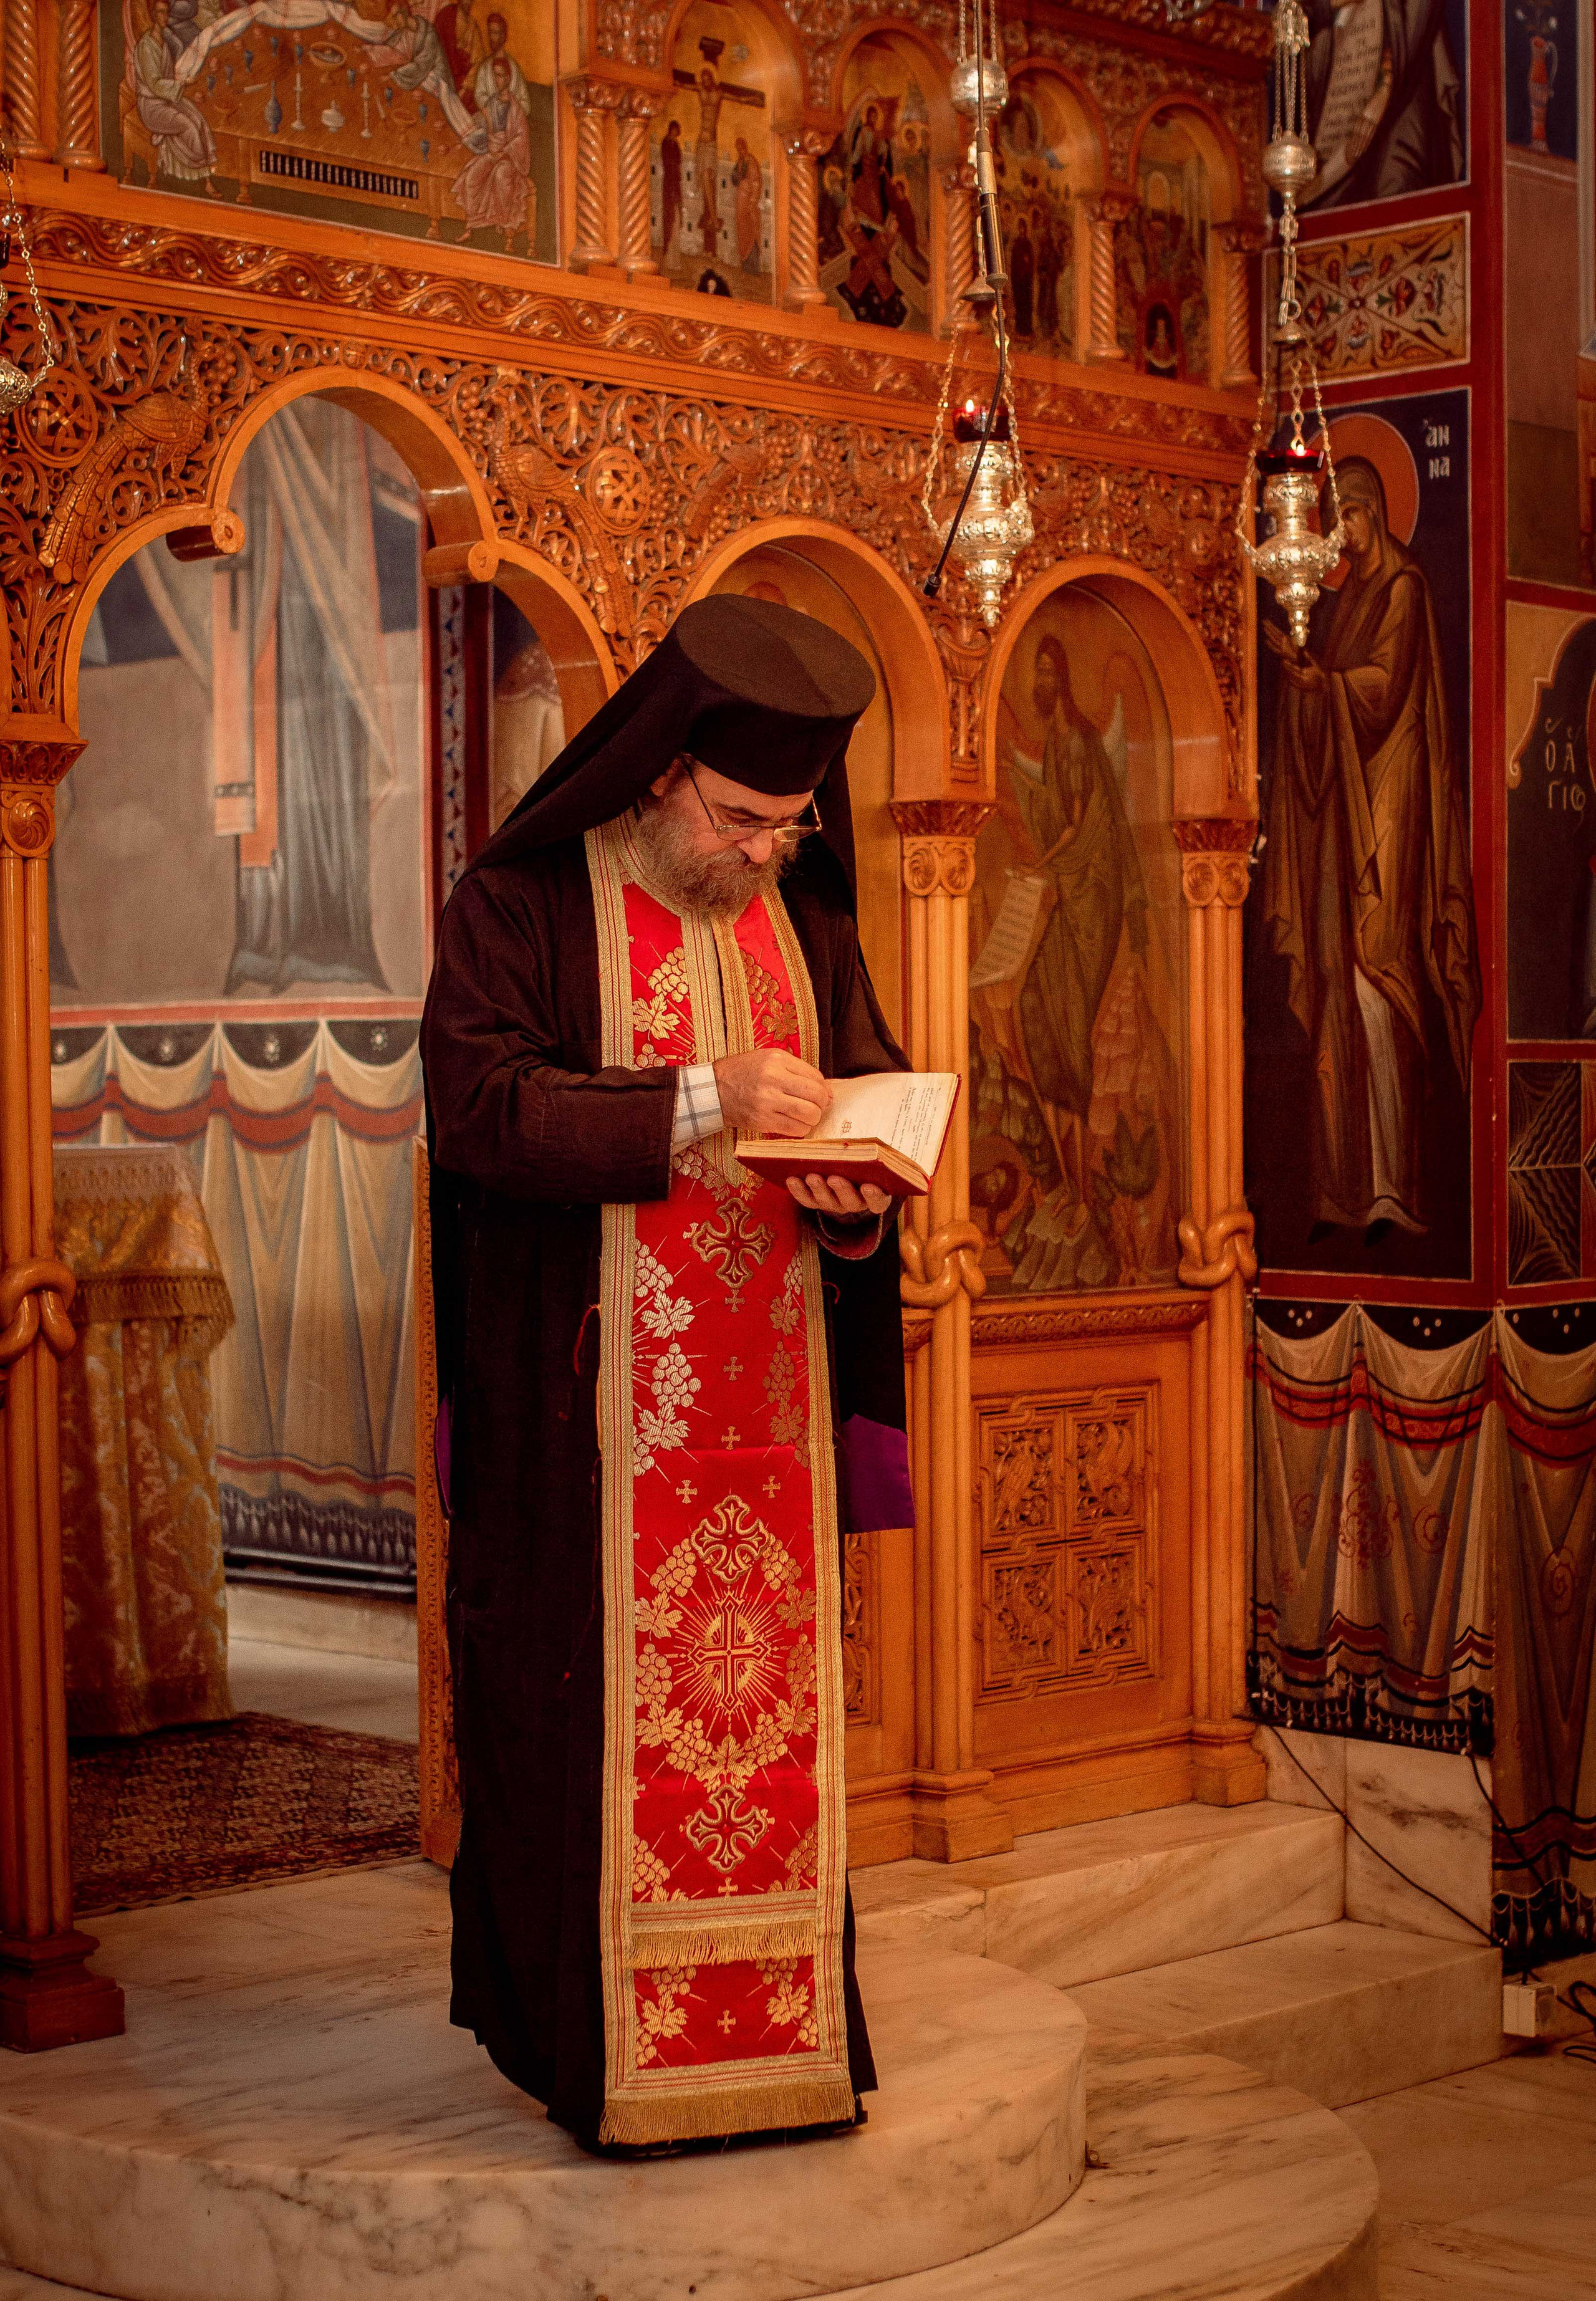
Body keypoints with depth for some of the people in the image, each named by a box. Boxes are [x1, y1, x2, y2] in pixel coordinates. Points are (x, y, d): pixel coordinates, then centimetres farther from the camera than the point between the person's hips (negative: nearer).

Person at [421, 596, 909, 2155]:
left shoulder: (804, 922, 12)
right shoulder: (521, 908, -3)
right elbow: (476, 1101, -15)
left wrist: (855, 1191, -9)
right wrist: (699, 1105, -23)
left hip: (771, 1398, 5)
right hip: (587, 1409, -4)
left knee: (772, 1690, 5)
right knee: (587, 1703, -3)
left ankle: (775, 2017, 13)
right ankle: (585, 2026, 7)